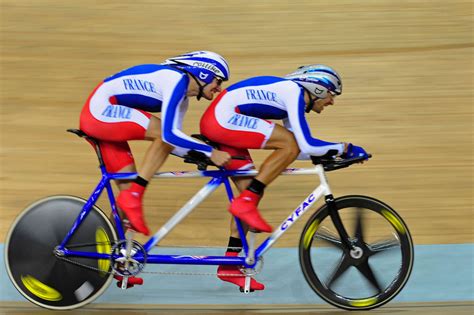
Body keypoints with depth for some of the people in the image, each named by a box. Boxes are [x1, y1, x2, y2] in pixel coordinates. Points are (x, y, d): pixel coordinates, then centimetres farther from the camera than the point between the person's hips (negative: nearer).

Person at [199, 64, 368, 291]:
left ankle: (229, 265, 11)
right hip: (223, 118, -10)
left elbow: (298, 150, 22)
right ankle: (245, 203, -13)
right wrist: (345, 148, -9)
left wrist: (331, 153, 13)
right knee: (290, 143, -17)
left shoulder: (295, 98, 18)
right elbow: (306, 145, -19)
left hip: (217, 124, 10)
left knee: (252, 194, 8)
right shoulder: (294, 92, -12)